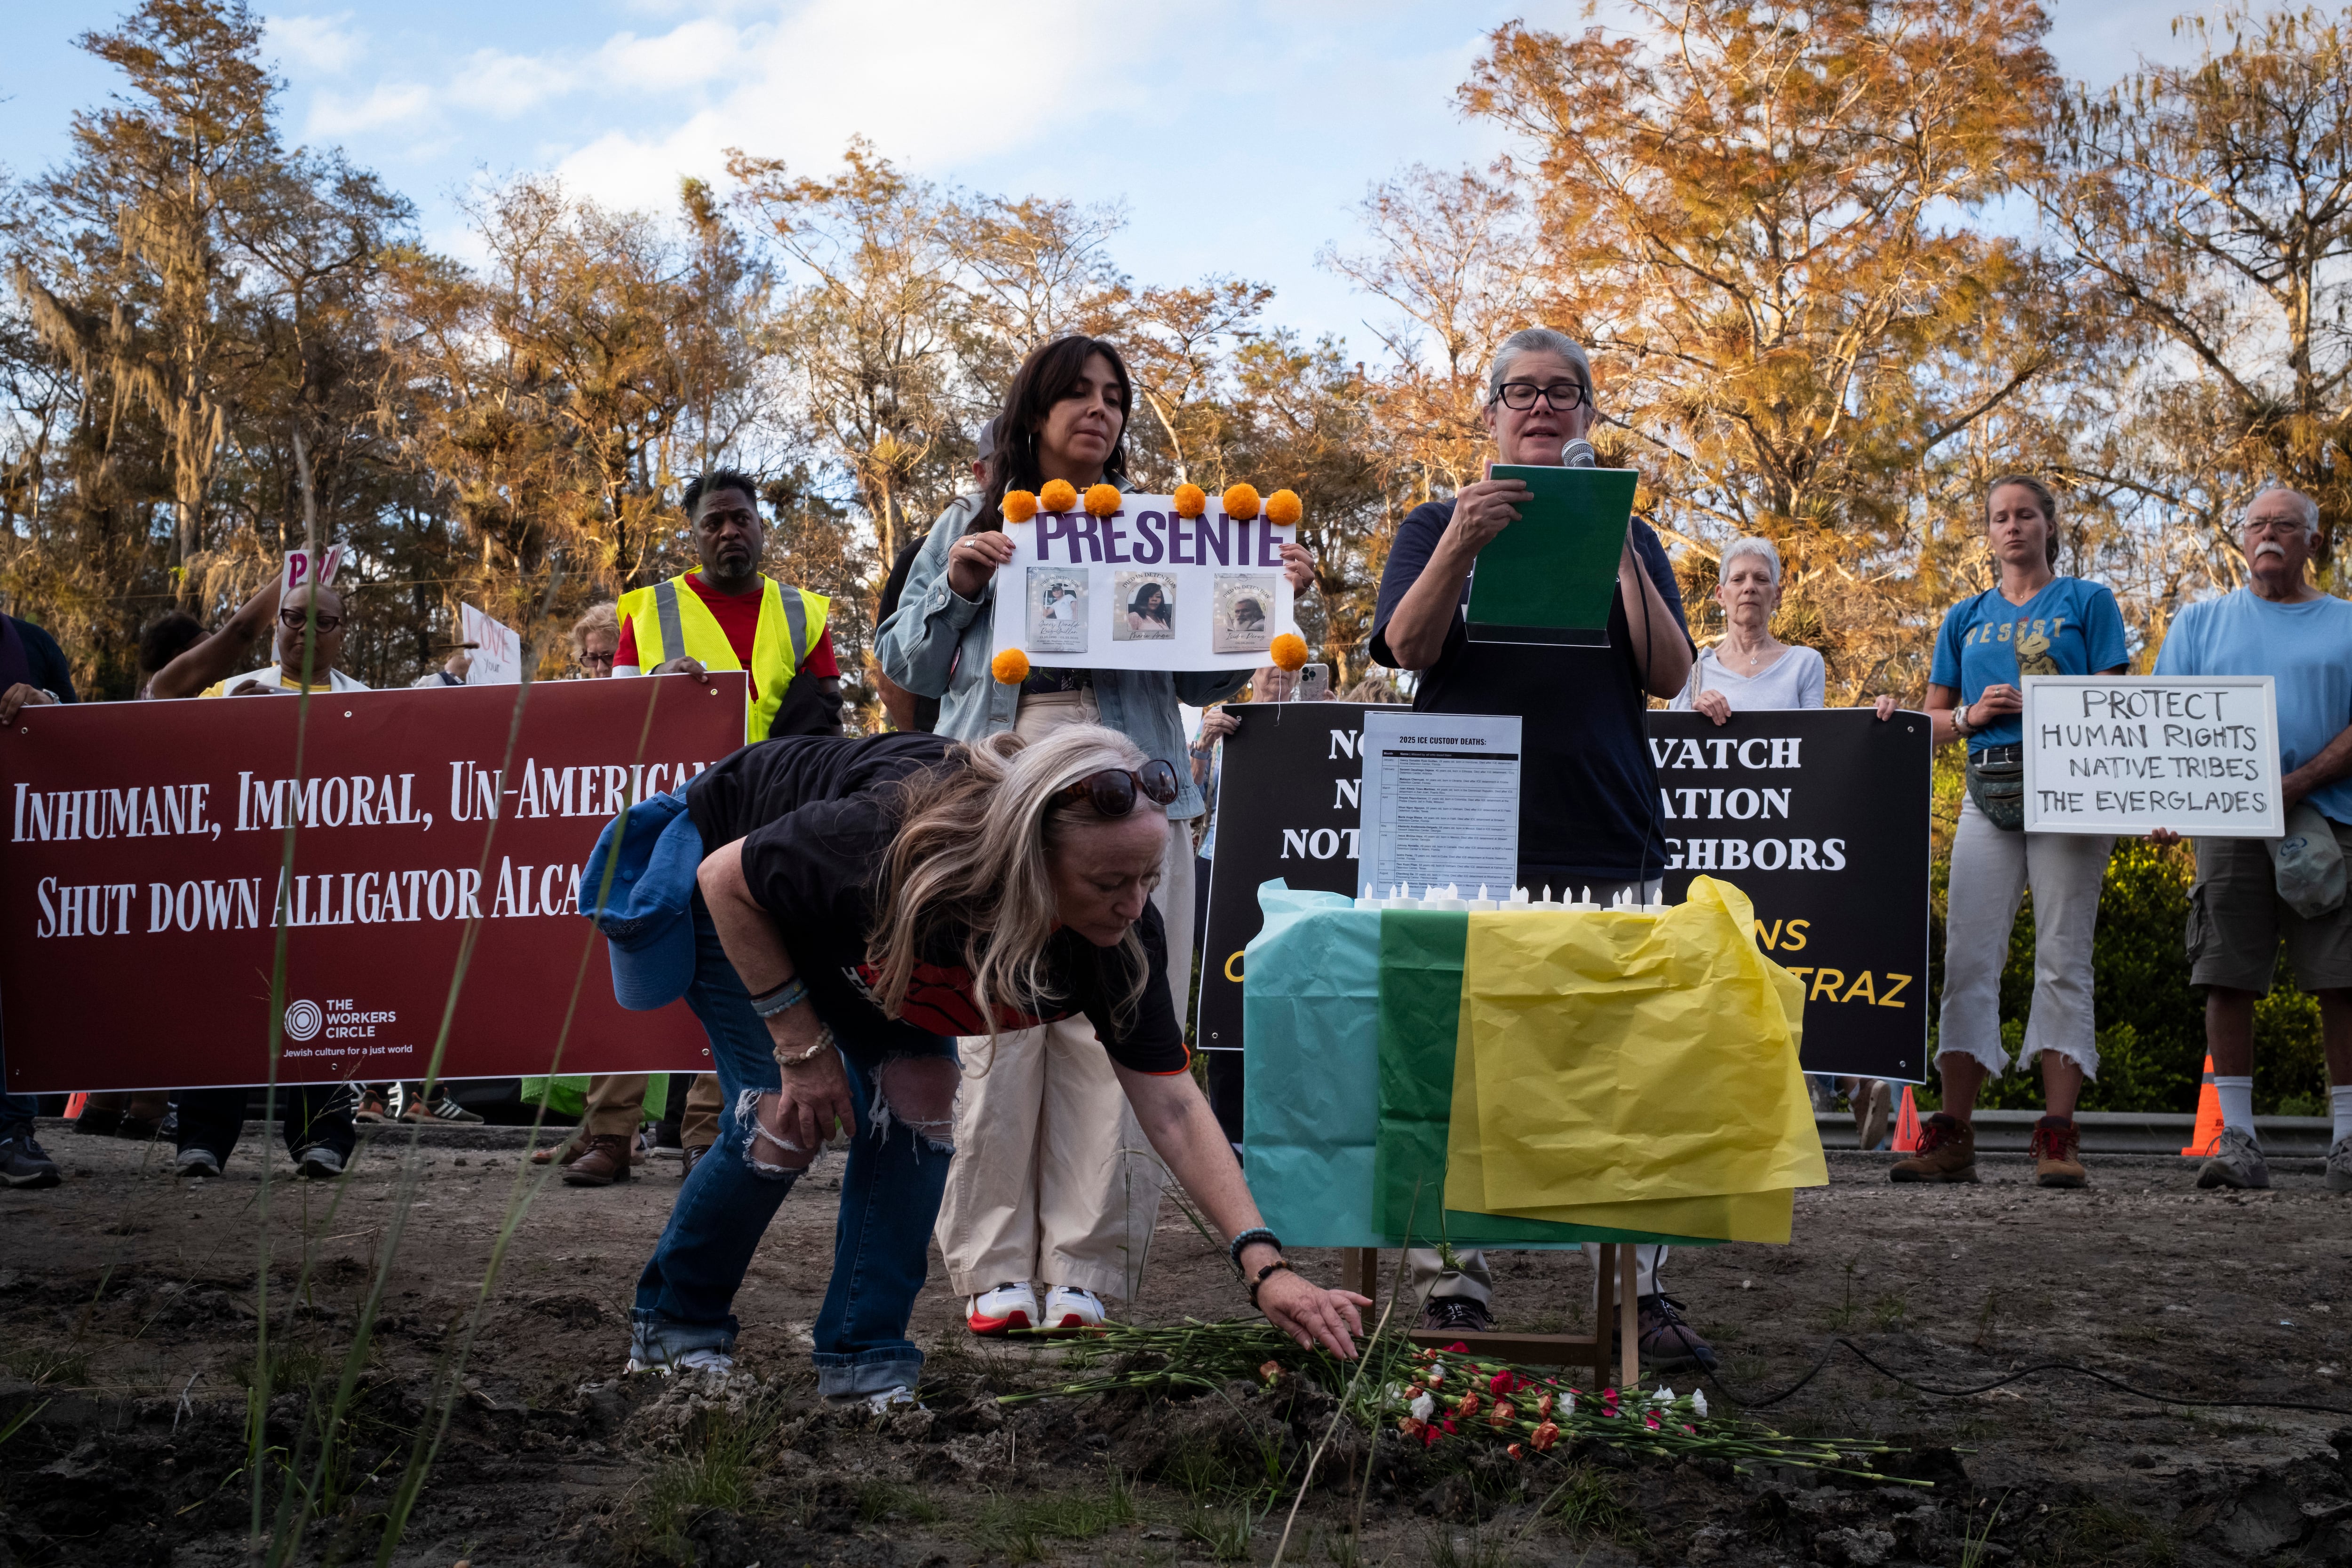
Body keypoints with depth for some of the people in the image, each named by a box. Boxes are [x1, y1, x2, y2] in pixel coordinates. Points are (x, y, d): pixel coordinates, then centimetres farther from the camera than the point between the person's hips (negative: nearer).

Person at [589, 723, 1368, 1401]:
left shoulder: (1124, 934, -30)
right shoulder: (886, 844, -45)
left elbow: (1170, 1103, -26)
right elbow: (727, 879, -27)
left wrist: (1264, 1263, -34)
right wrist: (802, 1044, -23)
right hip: (736, 892, -5)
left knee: (918, 1098, -11)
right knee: (784, 1122, -13)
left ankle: (864, 1365, 1)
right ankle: (671, 1326, 11)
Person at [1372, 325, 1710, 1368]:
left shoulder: (1628, 534, 18)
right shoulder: (1439, 525, 14)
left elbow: (1671, 675, 6)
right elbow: (1407, 647, -2)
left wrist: (1623, 560, -7)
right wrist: (1461, 542, -16)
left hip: (1607, 841, 2)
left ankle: (1638, 1295, 2)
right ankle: (1453, 1291, 1)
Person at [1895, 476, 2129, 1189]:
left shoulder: (2087, 603, 10)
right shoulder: (1966, 618, 18)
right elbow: (1933, 718, 19)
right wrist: (1974, 713, -2)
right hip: (1988, 795, 3)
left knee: (2063, 960, -5)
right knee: (1968, 957, -3)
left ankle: (2058, 1137, -6)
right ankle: (1951, 1137, -2)